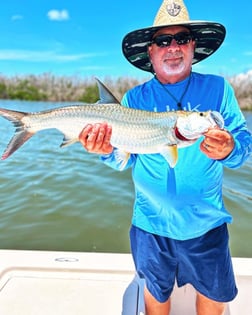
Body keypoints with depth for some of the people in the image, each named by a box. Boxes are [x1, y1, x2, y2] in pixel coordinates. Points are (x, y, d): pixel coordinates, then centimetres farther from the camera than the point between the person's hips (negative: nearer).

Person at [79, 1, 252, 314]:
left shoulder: (217, 88, -5)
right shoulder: (134, 98, -3)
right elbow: (126, 159, -5)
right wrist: (108, 151, -26)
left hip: (205, 222, 0)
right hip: (151, 222, 1)